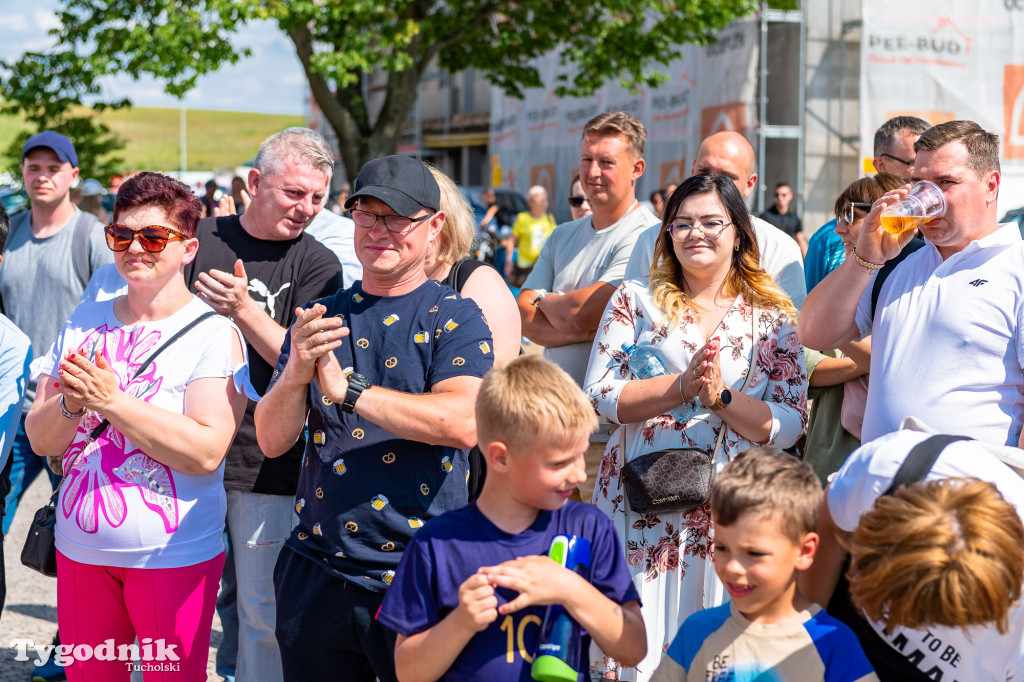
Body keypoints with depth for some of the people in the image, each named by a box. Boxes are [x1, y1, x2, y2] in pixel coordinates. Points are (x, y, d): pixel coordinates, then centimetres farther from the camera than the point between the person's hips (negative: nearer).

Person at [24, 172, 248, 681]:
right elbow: (40, 439, 6)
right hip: (80, 550, 5)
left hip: (172, 557, -5)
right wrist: (71, 405, -15)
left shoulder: (213, 332, -9)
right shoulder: (82, 323, 8)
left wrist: (111, 400, -23)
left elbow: (206, 452, -20)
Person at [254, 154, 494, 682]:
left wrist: (347, 389, -22)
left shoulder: (454, 317, -2)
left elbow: (463, 424, -20)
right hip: (317, 572, 4)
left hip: (420, 575, -4)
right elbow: (272, 439, 2)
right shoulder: (318, 318, 10)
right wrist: (295, 373, -18)